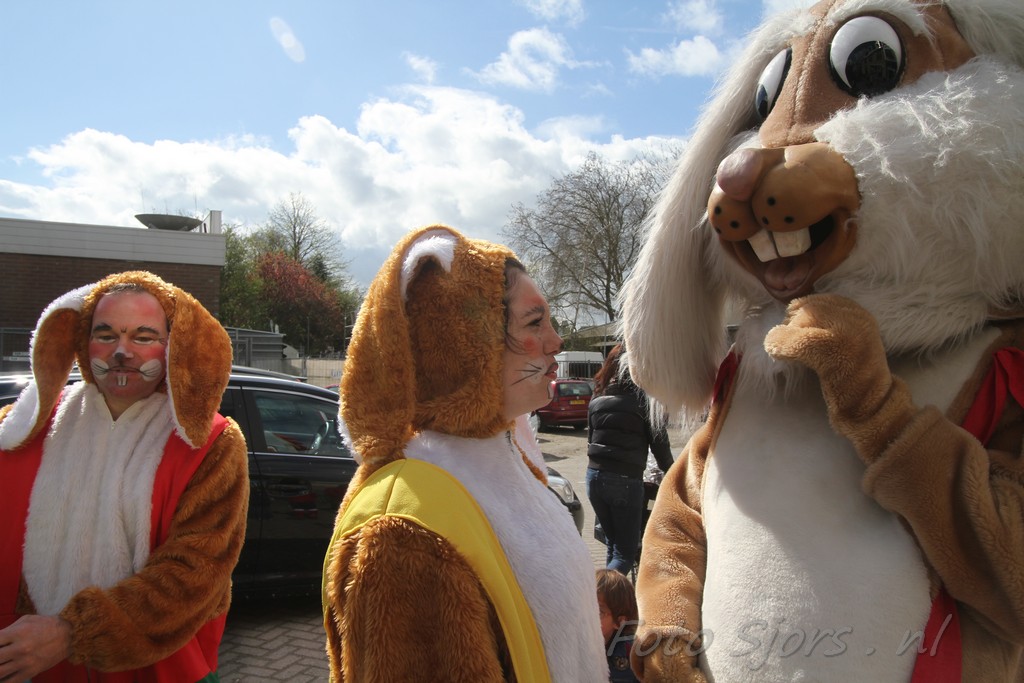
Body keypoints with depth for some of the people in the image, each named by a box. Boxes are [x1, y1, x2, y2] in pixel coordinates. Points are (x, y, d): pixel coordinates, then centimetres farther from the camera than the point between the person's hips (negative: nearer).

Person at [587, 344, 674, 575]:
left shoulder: (597, 399, 11)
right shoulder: (643, 395, -5)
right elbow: (658, 440, -4)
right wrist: (670, 472, 10)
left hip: (595, 475, 6)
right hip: (626, 480, -5)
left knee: (612, 543, 21)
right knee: (626, 551, 3)